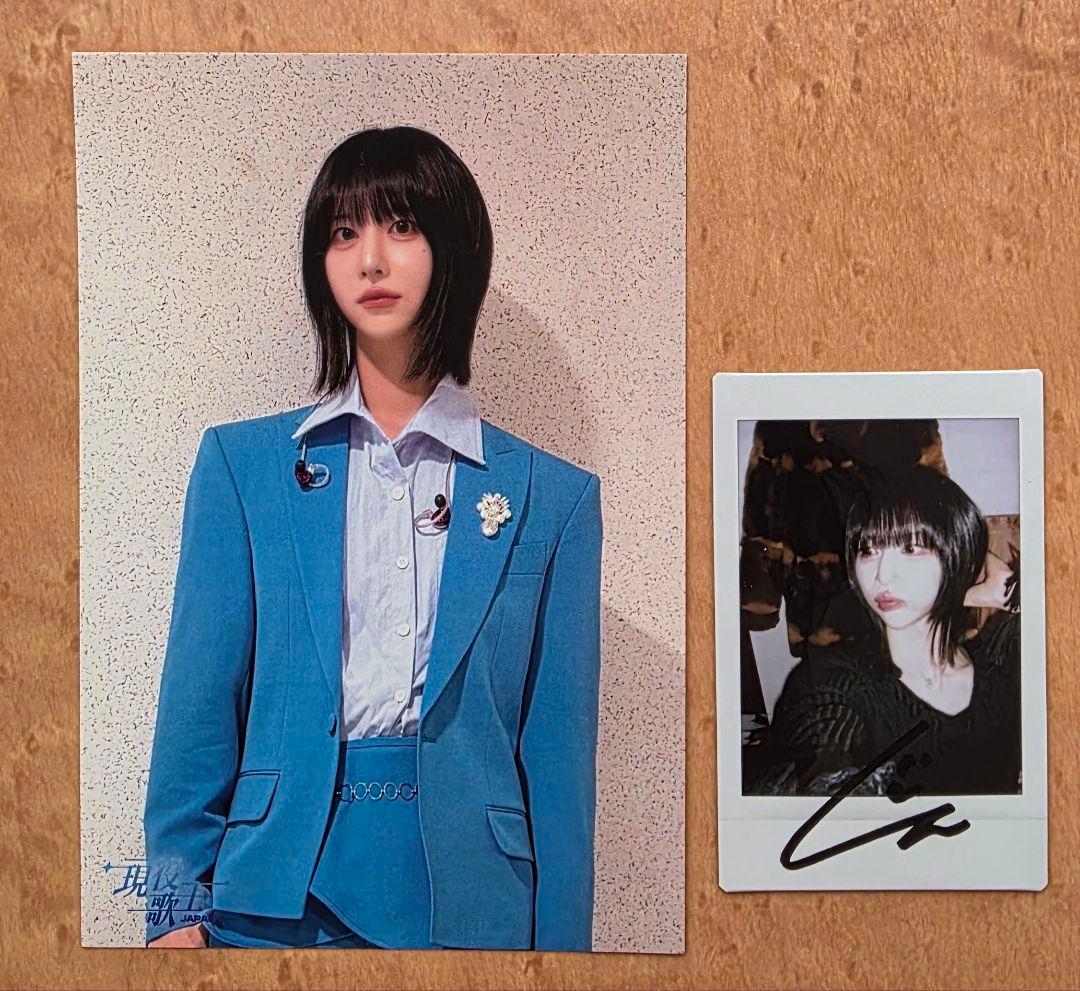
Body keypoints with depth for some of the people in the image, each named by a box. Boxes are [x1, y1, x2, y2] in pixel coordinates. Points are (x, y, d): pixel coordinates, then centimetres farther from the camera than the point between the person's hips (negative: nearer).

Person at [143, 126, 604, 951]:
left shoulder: (550, 497, 0)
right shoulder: (244, 464, 2)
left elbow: (557, 750, 0)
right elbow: (199, 704, 1)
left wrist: (559, 939, -2)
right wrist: (180, 905, -3)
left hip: (469, 900, 0)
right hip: (280, 896, 1)